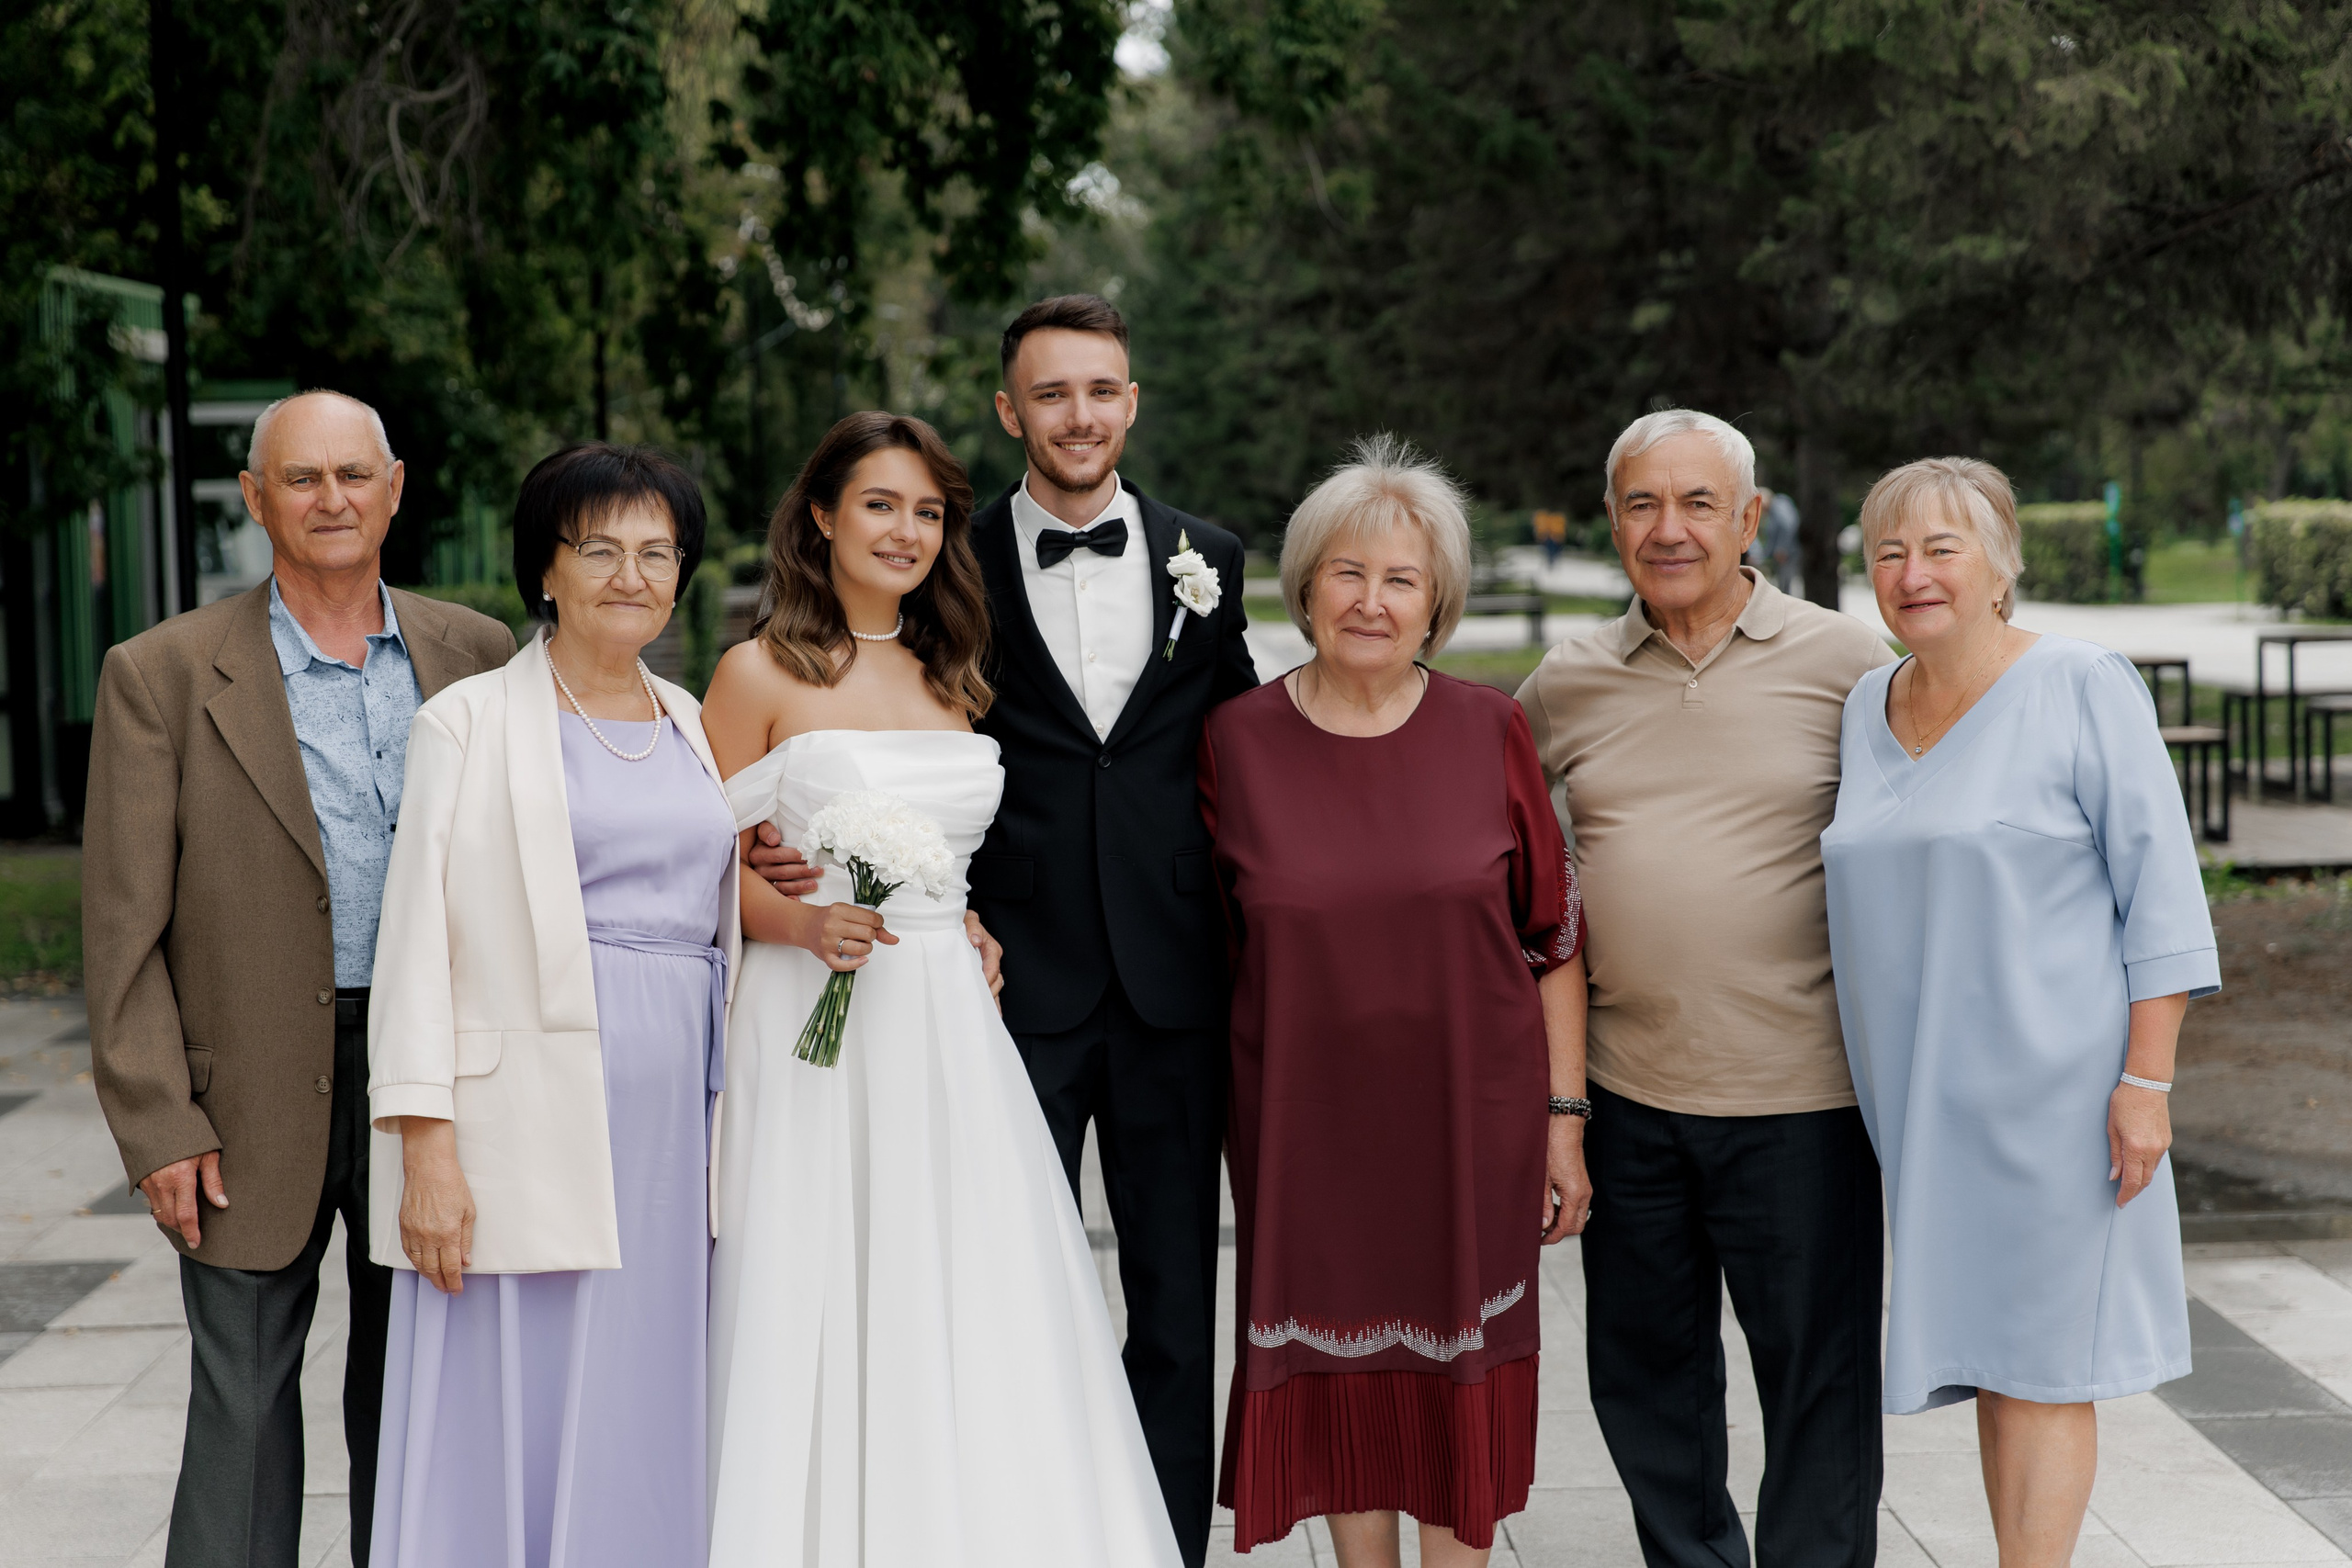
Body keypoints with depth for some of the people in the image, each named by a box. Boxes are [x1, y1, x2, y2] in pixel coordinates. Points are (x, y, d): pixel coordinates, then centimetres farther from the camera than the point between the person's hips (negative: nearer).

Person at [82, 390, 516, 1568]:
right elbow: (121, 924, -5)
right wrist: (157, 1125, -10)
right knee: (242, 1402, 3)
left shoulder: (477, 656, 6)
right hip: (257, 1095, -3)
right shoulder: (163, 675, -3)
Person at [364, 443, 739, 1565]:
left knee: (648, 1430, 8)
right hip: (526, 1129, -5)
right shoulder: (468, 722, -1)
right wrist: (426, 1151, -14)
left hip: (673, 1126, 5)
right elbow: (418, 940, -6)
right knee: (510, 1430, -3)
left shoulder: (693, 725, 15)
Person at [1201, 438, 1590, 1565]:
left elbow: (1554, 934, 0)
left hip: (1472, 1117, 0)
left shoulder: (1489, 731, -3)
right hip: (1306, 1122, 0)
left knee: (1461, 1379, 10)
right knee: (1337, 1375, 11)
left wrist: (1564, 1116, -2)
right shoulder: (1236, 740, -3)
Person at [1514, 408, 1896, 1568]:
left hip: (1799, 1090, -3)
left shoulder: (1843, 664, -3)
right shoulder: (1569, 682, 6)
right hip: (1627, 1089, 4)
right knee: (1644, 1372, 15)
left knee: (1819, 1375, 5)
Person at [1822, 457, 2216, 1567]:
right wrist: (1881, 1086, 15)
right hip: (1923, 1094, 6)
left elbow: (2161, 896, -10)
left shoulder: (2085, 692, -10)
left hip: (2050, 1088, -6)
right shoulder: (1867, 709, 8)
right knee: (1986, 1348, 11)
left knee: (2036, 1360, -2)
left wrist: (2146, 1079, -16)